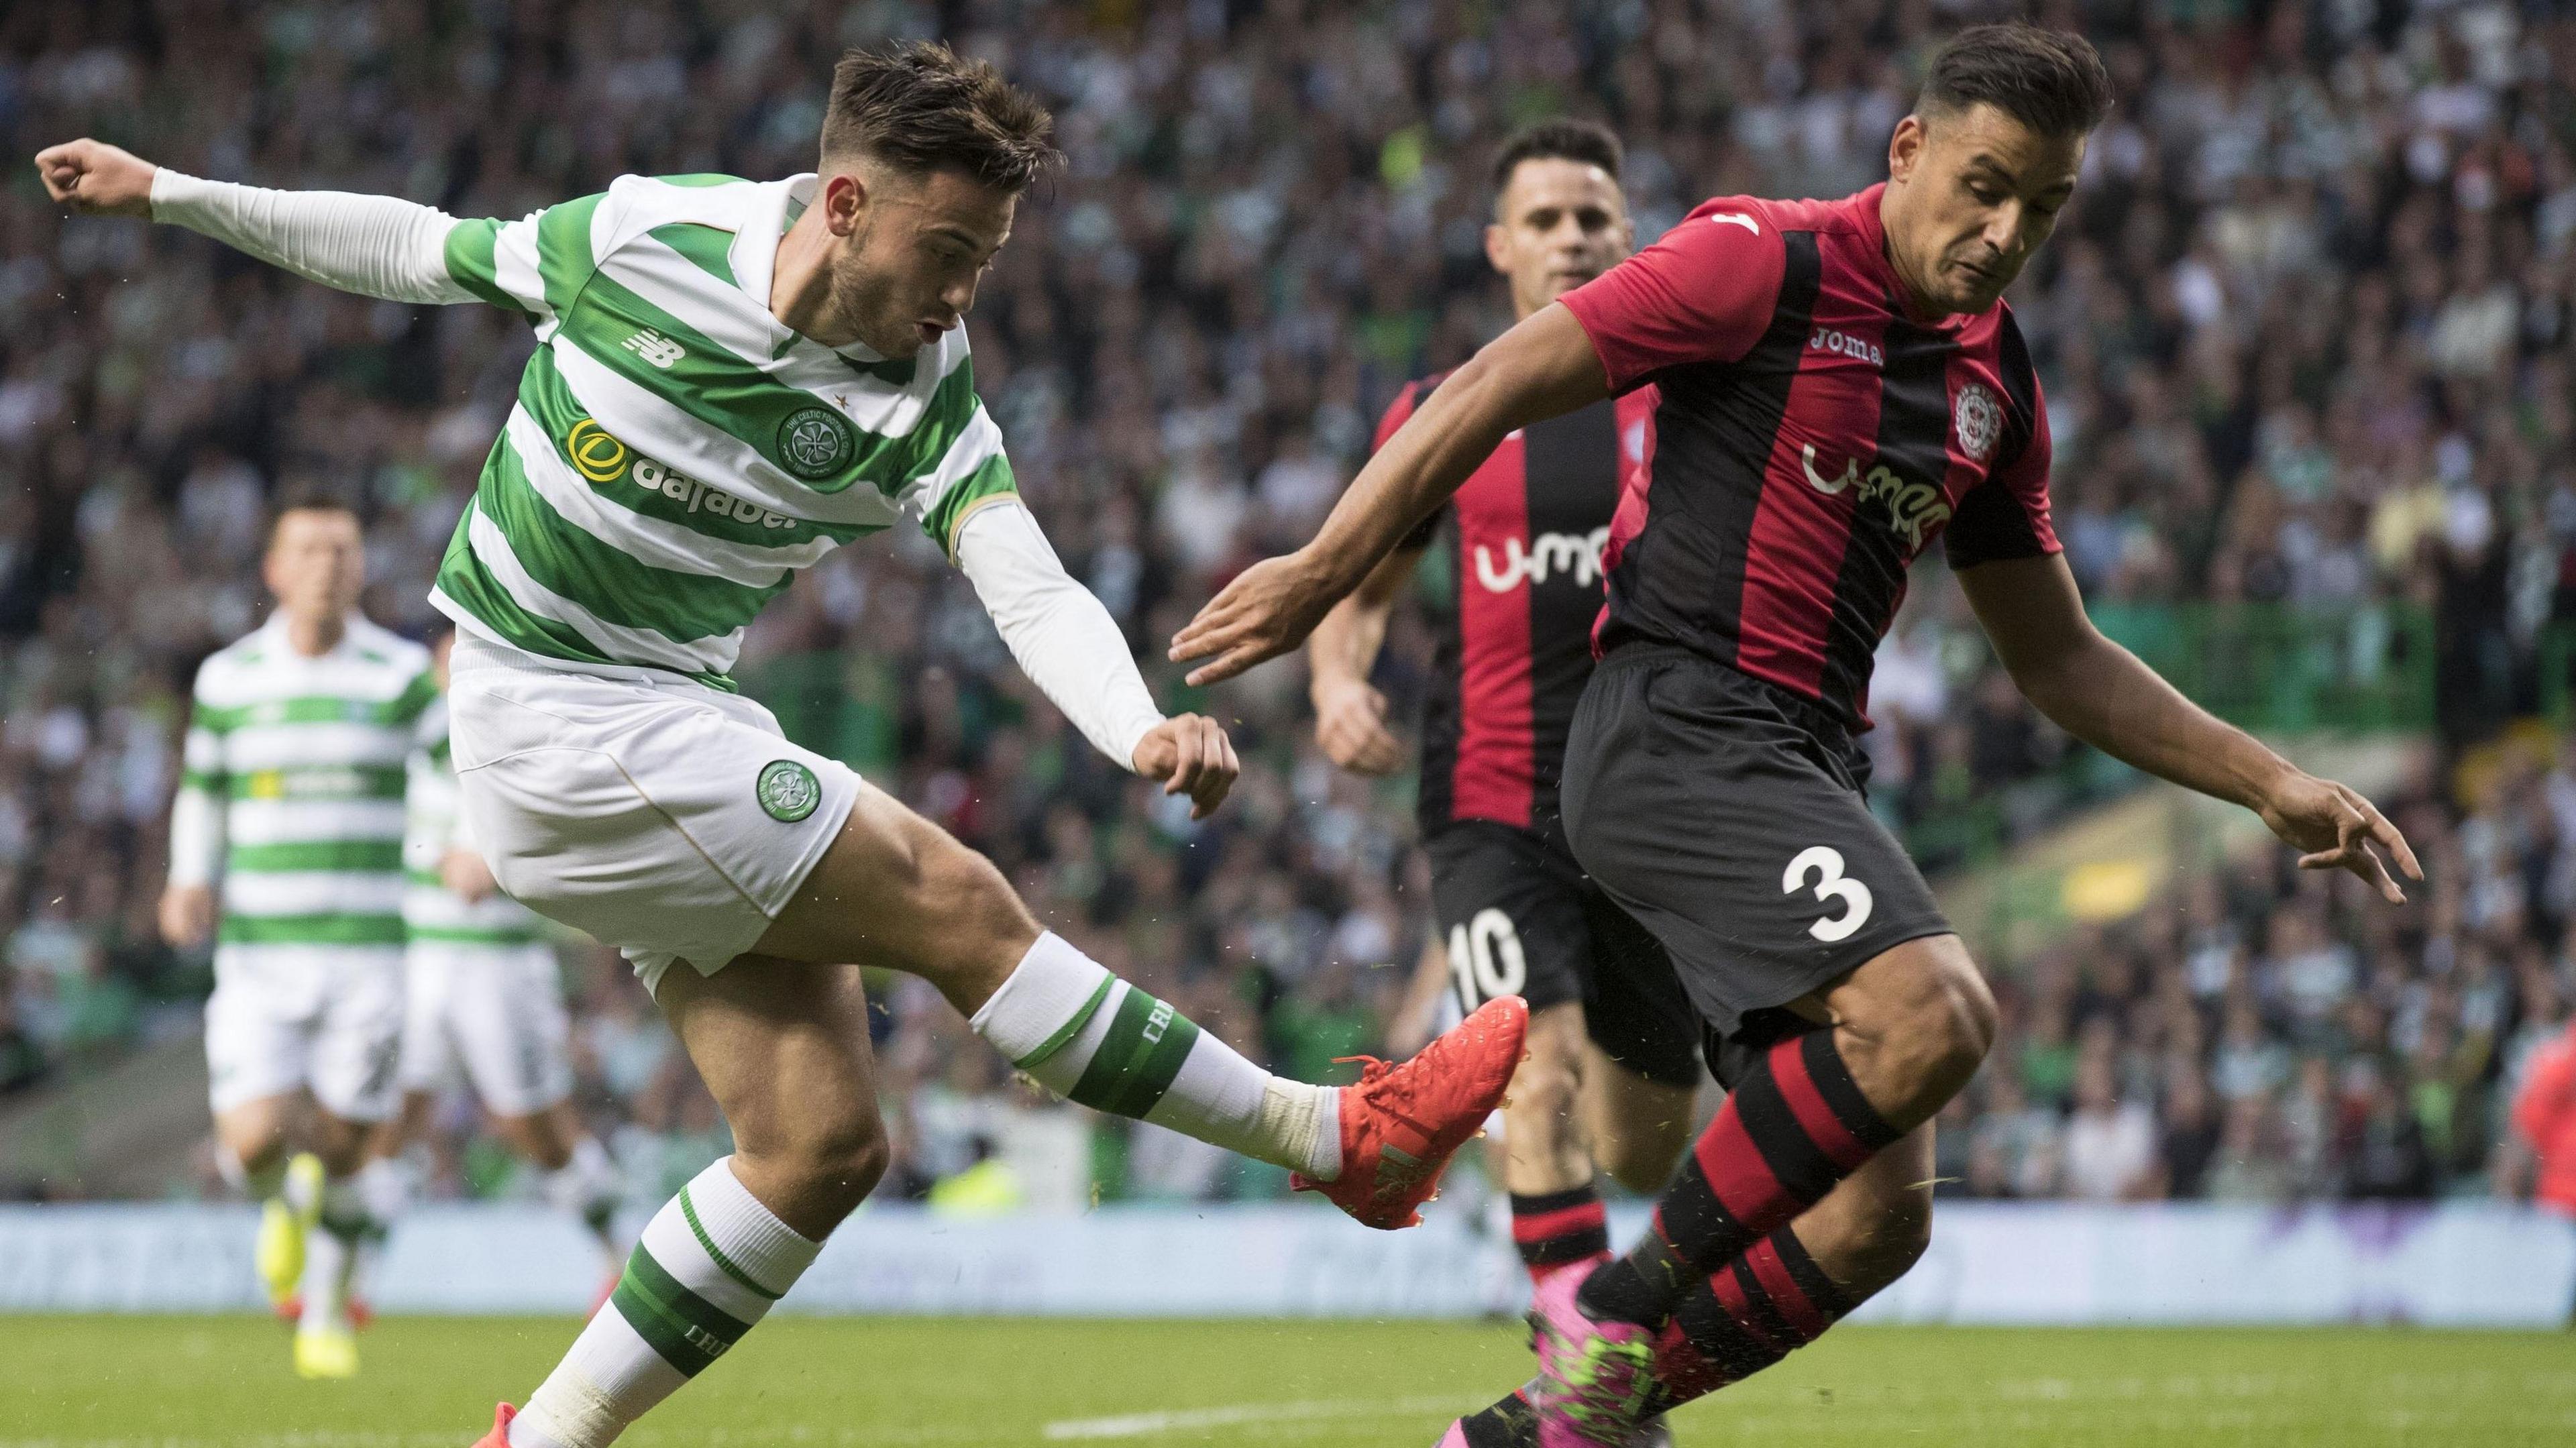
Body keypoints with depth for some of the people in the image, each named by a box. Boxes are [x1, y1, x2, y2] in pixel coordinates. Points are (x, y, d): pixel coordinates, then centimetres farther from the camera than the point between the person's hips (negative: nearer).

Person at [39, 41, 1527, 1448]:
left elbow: (1035, 593, -19)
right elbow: (423, 251, 5)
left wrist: (1142, 728, -39)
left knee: (824, 1143, -3)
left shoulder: (921, 392, -7)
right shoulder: (636, 238, -13)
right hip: (560, 729, -6)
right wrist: (173, 194, 12)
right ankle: (1338, 1138, -6)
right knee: (956, 905, -13)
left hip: (687, 732, 6)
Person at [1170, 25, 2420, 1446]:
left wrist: (2268, 783, 17)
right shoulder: (1765, 263, -7)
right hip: (1678, 729, -8)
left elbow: (2055, 655, 24)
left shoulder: (1998, 384, 16)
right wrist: (1325, 569, -12)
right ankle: (1620, 1306, -15)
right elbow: (1496, 386, -7)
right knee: (1930, 1009, -29)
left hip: (1804, 776, 8)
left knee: (1877, 1215, -4)